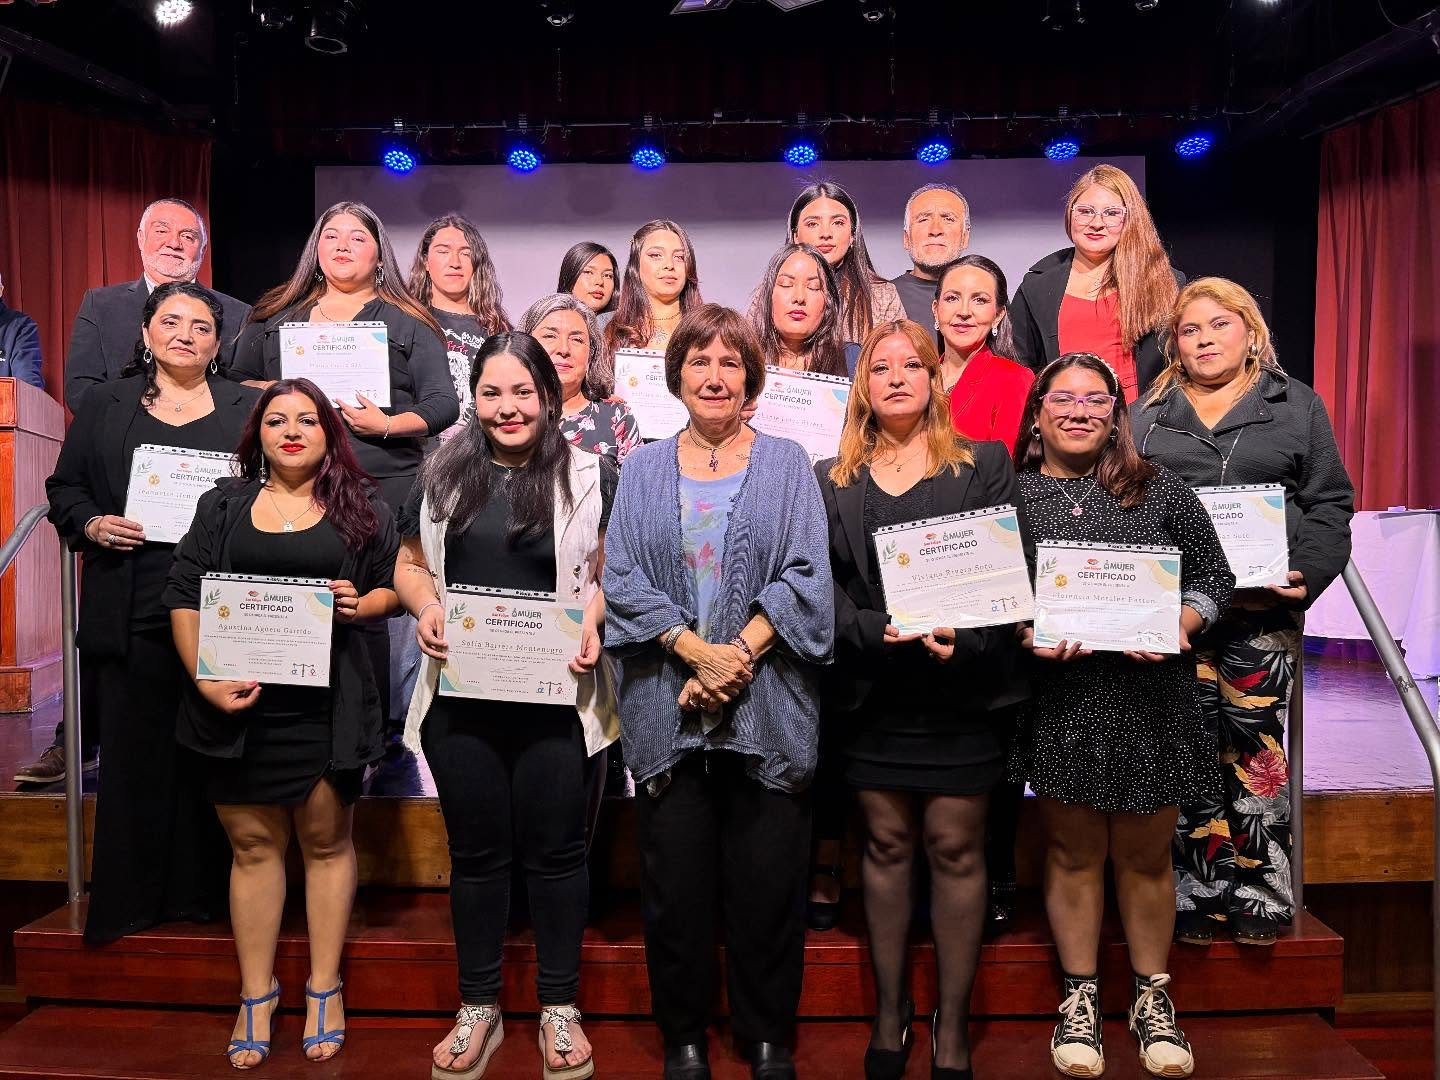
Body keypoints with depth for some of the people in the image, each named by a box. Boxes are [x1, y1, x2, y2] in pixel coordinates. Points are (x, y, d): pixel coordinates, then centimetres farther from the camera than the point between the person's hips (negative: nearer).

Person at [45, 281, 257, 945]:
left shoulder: (248, 409, 10)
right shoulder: (104, 405, 14)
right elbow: (65, 487, 15)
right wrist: (91, 524, -4)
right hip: (131, 612, 1)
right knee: (134, 753, 5)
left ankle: (204, 892, 16)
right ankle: (128, 900, 18)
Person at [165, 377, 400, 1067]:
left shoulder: (362, 507, 7)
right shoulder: (223, 505, 9)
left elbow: (395, 587, 9)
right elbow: (184, 595, 4)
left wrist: (362, 604, -13)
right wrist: (204, 676, -8)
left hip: (326, 705, -1)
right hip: (238, 701, 1)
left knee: (326, 839, 7)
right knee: (252, 843, 9)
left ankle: (324, 988, 22)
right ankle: (256, 996, 23)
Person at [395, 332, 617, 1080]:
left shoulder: (591, 477, -1)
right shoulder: (443, 475, 9)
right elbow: (411, 564, 13)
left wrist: (592, 622, -17)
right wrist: (425, 607, -8)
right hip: (460, 695, 3)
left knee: (553, 849, 8)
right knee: (476, 850, 13)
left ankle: (559, 1006, 26)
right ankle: (478, 1007, 29)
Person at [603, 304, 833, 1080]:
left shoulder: (786, 465, 7)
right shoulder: (644, 470, 10)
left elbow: (805, 577, -3)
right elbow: (622, 577, 0)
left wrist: (739, 655, -15)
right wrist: (696, 652, -13)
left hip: (767, 704, -1)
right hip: (665, 704, 1)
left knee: (768, 877, 5)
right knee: (675, 878, 6)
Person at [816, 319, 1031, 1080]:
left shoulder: (985, 465, 6)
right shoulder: (831, 480, 9)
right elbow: (819, 582, 0)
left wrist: (963, 639, -17)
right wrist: (878, 631, -16)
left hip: (960, 688, -1)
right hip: (872, 689, 2)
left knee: (955, 848, 5)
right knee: (887, 845, 11)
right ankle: (889, 1009, 25)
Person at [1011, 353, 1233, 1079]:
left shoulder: (1159, 489, 5)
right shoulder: (1012, 495, 2)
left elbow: (1212, 576, 7)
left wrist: (1178, 627, -11)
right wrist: (1027, 636, -15)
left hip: (1151, 699, 1)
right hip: (1058, 700, 0)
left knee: (1146, 856, 11)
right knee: (1073, 853, 10)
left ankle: (1152, 997, 31)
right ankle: (1080, 998, 27)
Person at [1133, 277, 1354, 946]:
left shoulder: (1297, 405, 13)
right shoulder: (1148, 414, 14)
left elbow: (1328, 503, 8)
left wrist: (1308, 573, -7)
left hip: (1264, 608, 0)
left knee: (1258, 746, 0)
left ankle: (1260, 891, 12)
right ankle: (1198, 893, 12)